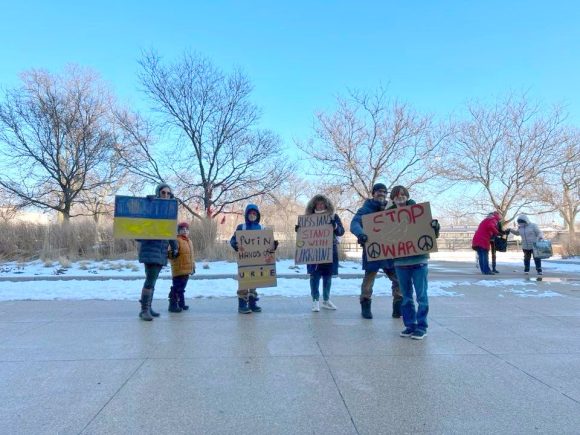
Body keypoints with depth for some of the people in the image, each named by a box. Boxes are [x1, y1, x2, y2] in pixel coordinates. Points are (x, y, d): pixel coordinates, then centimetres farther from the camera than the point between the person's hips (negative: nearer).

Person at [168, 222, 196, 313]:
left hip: (186, 270, 8)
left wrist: (193, 266, 25)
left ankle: (181, 304, 27)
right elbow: (170, 255, -20)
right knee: (176, 287, -6)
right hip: (179, 270, -8)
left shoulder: (189, 241, 17)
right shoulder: (176, 240, -11)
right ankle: (173, 305, 1)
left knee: (182, 288, 17)